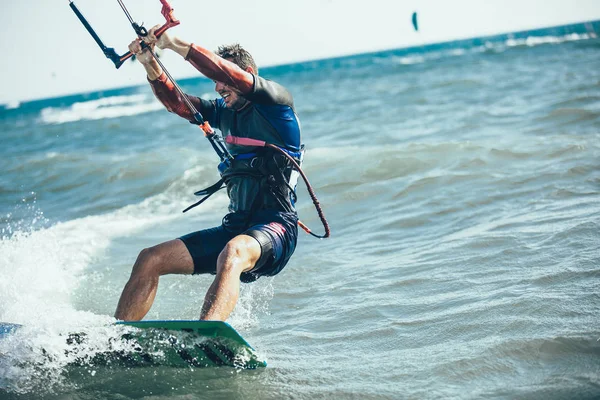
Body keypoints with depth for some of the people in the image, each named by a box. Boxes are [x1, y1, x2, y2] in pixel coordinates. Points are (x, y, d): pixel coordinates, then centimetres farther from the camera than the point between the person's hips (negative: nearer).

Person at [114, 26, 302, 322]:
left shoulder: (276, 100, -3)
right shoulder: (224, 112, 19)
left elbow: (230, 75, -17)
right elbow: (177, 103, 17)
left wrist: (176, 45, -17)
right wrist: (149, 63, 1)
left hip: (275, 226, -8)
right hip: (235, 227, 8)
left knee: (232, 253, -41)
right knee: (150, 259, 0)